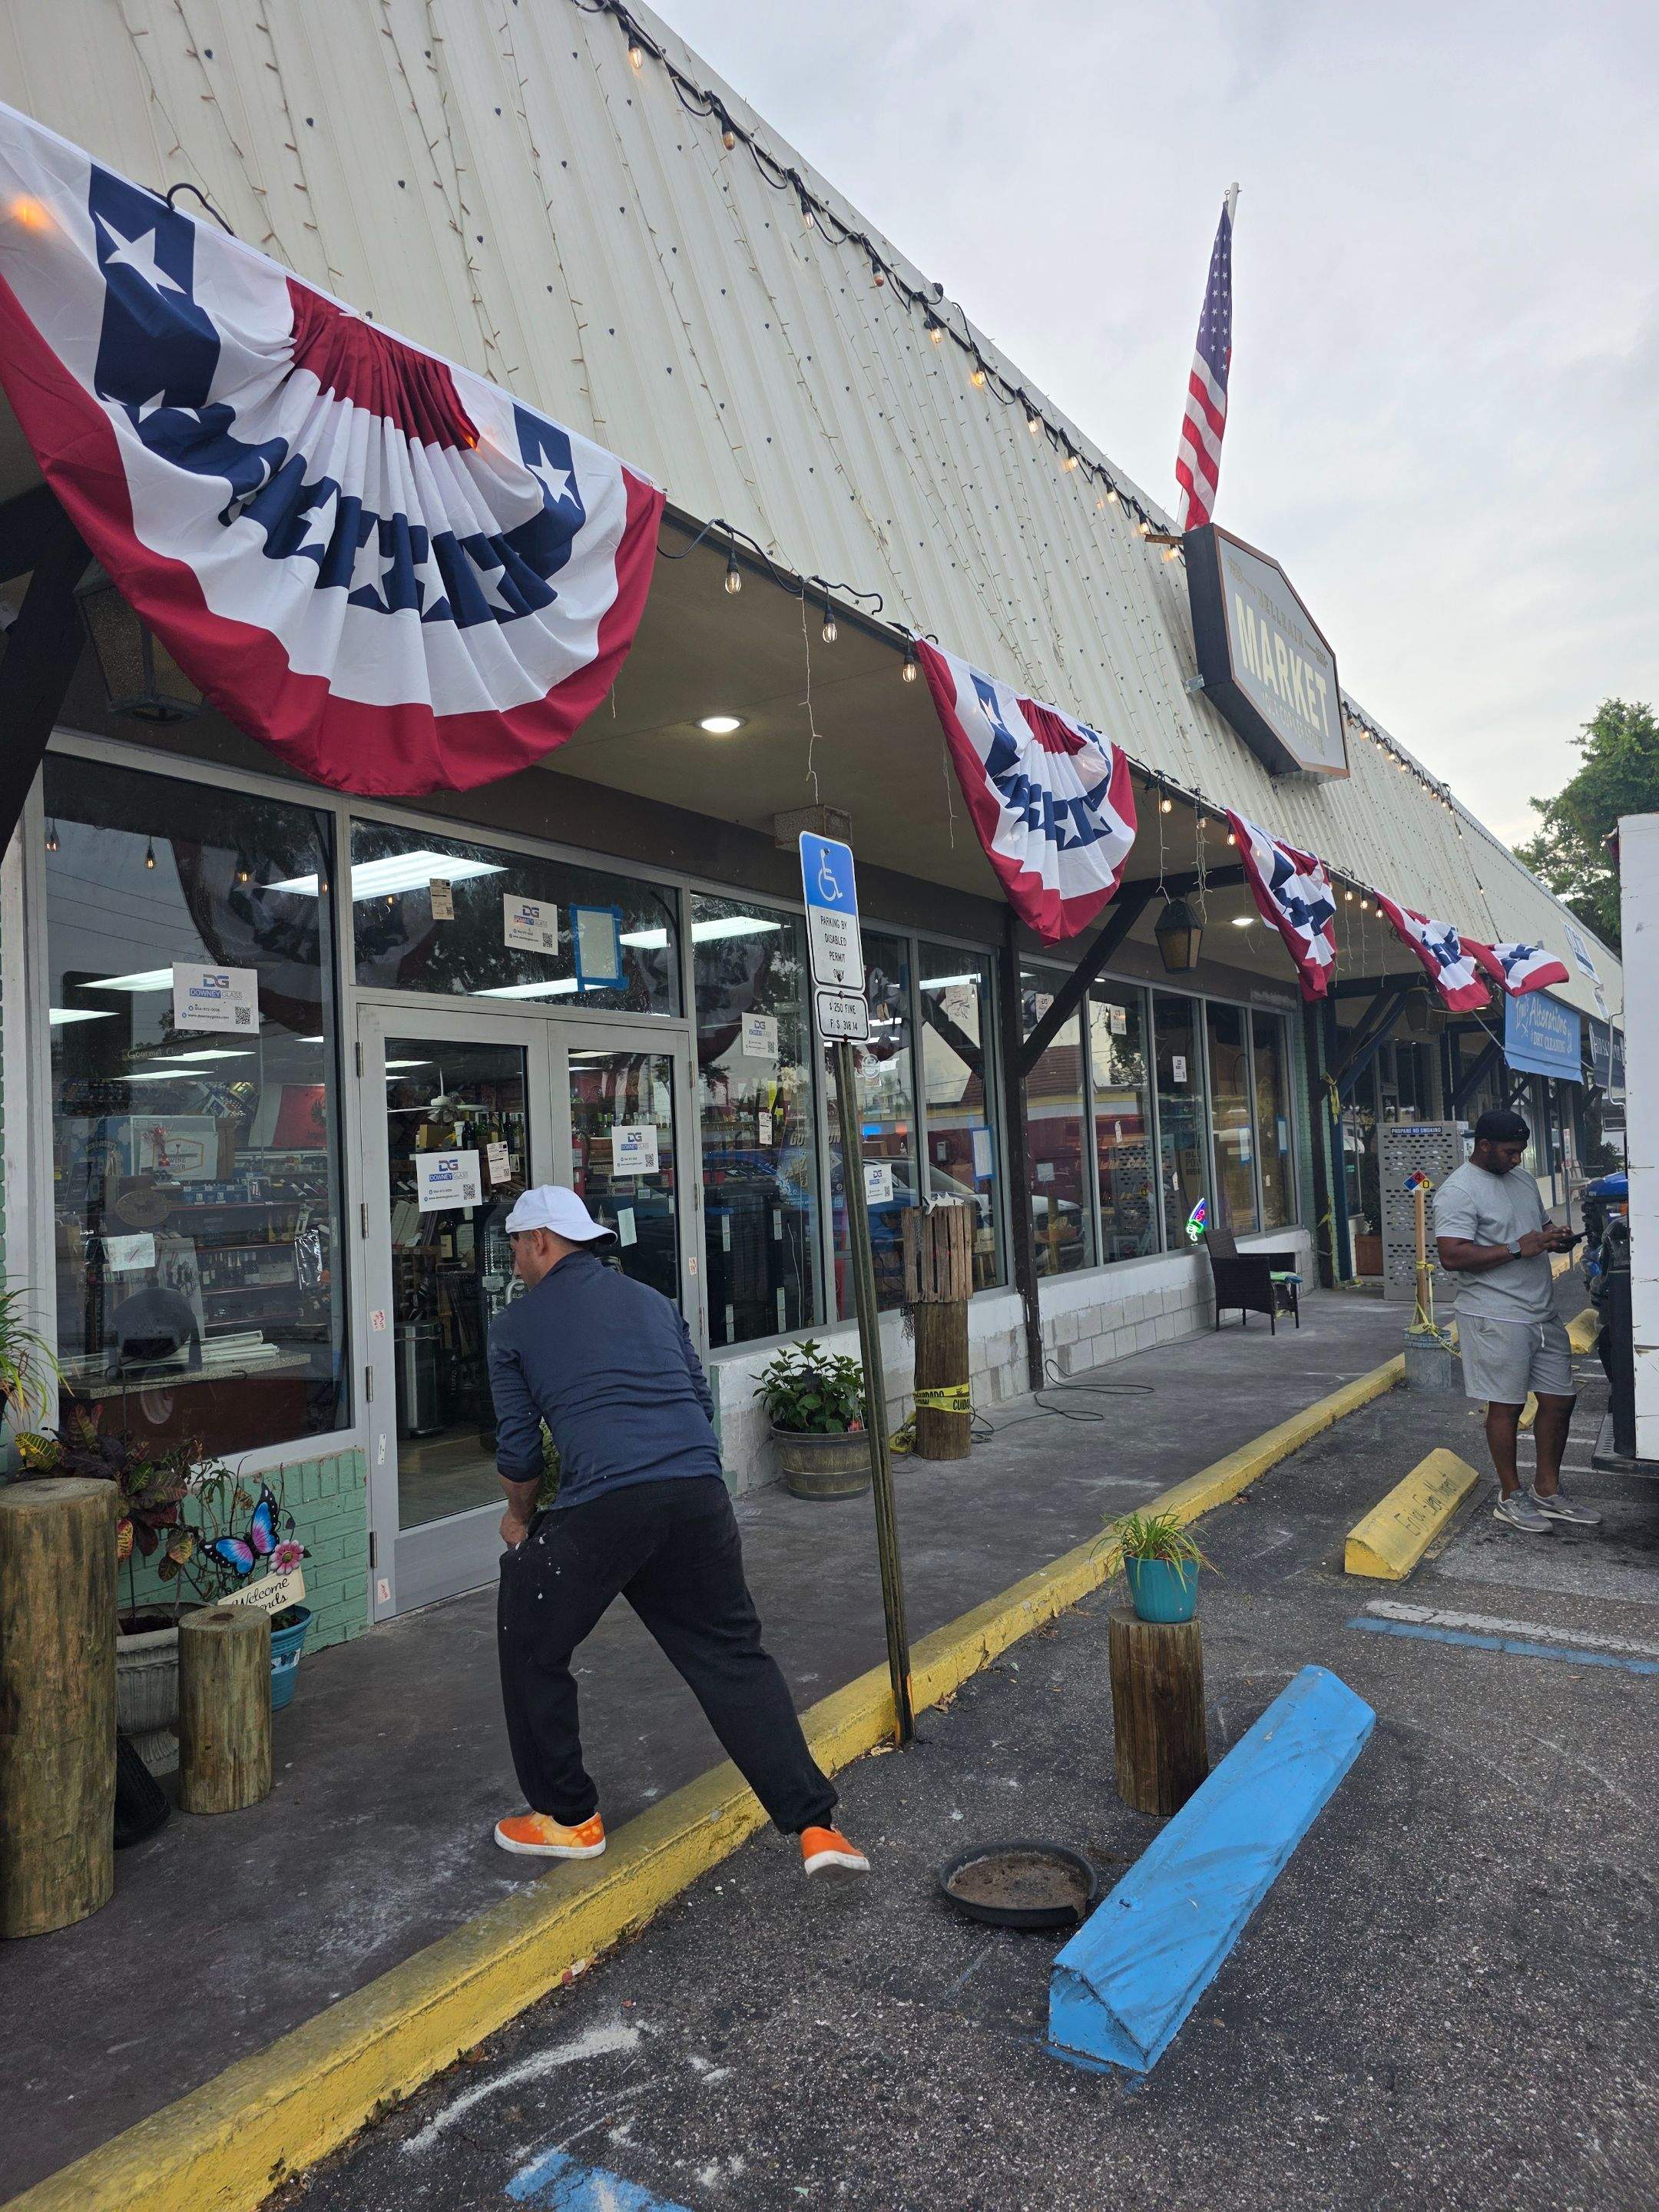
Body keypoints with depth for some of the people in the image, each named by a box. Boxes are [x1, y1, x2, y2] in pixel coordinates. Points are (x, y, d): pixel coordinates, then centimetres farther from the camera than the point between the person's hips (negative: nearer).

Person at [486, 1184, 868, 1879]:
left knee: (530, 1645, 20)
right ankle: (814, 1824, 11)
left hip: (602, 1508, -4)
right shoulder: (651, 1301, 23)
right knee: (733, 1657, 15)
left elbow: (517, 1447, 13)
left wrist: (519, 1518, 32)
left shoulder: (515, 1325, 11)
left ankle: (568, 1818, 29)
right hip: (701, 1495, 4)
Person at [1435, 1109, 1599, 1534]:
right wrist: (1518, 1248, -22)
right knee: (1507, 1405, 1)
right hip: (1497, 1319, -8)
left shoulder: (1522, 1178, 14)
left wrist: (1556, 1238, 2)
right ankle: (1511, 1498, 16)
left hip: (1543, 1314, 8)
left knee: (1560, 1400, 12)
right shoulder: (1458, 1191, -14)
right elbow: (1451, 1256, -23)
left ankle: (1547, 1492, 26)